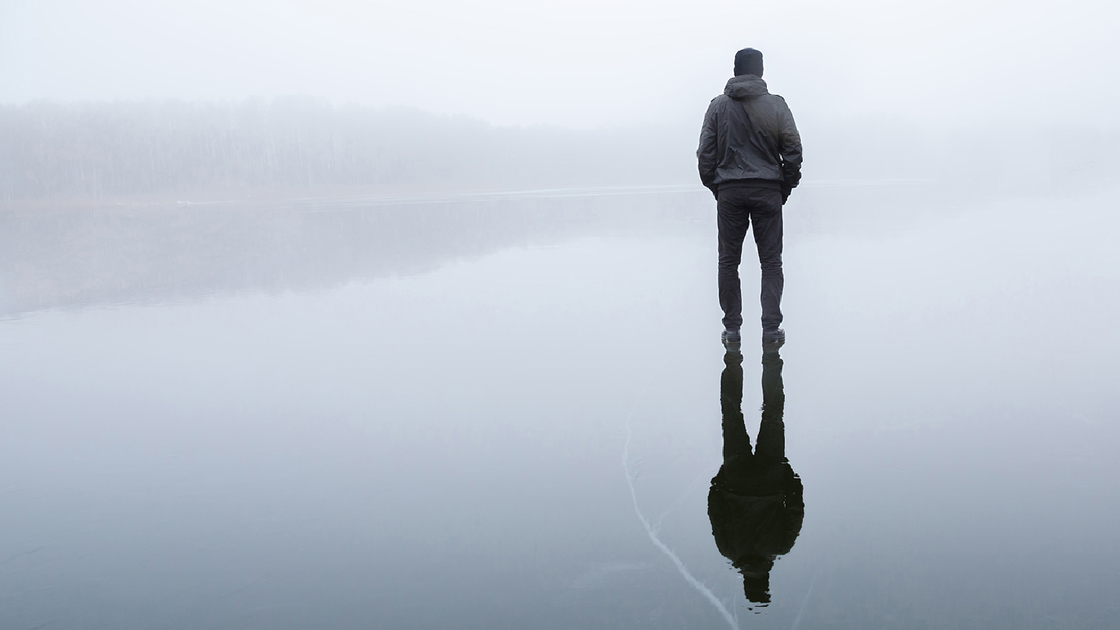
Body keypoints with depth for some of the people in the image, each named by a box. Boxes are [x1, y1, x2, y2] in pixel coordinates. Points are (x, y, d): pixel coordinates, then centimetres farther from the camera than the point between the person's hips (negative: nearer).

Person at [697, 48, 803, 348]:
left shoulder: (718, 105, 2)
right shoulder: (776, 104, 0)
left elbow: (705, 153, 1)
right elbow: (793, 150, -1)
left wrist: (715, 187, 11)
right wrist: (785, 188, 10)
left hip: (729, 192, 1)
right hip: (767, 191, 0)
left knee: (728, 261, 8)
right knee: (771, 262, 5)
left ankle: (732, 329, 8)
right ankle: (771, 328, 1)